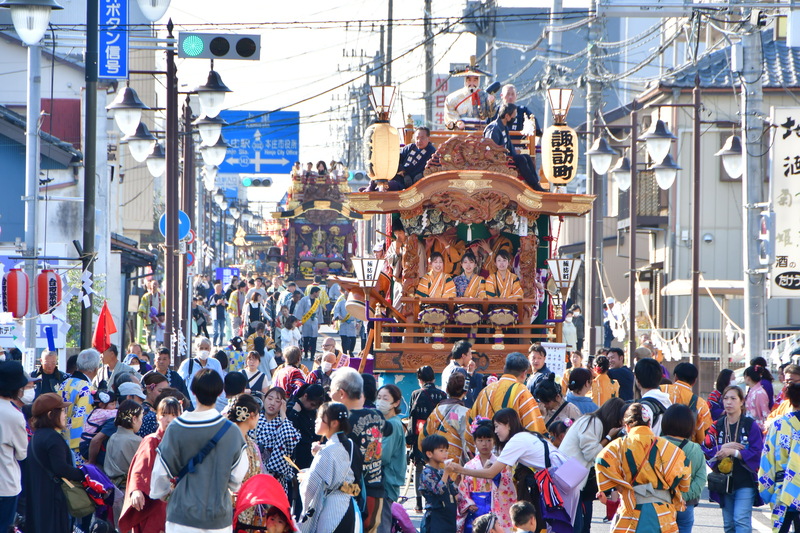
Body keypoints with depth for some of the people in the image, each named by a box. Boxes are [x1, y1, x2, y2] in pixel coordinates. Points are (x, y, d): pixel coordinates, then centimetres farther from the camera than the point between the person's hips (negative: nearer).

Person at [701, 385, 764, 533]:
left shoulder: (750, 425, -2)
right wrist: (723, 447, -16)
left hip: (746, 482, -4)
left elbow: (757, 453, -10)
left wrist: (734, 452, -17)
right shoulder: (717, 426, 9)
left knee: (741, 520, -16)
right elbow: (705, 450, -1)